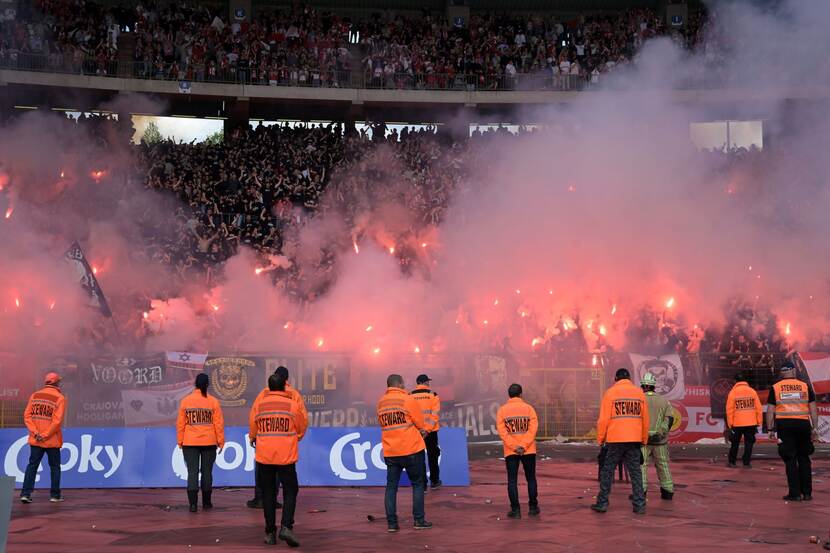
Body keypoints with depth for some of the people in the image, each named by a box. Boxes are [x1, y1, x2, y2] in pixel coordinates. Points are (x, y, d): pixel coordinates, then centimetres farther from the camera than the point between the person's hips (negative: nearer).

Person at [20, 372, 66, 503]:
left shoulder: (35, 396, 5)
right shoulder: (59, 398, -8)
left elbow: (27, 415, -1)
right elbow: (57, 420, -17)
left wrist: (35, 432, -6)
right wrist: (46, 435, -12)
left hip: (35, 440, 3)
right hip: (52, 441, -3)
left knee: (32, 466, 9)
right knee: (55, 467, 10)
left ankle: (26, 493, 1)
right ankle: (55, 495, 13)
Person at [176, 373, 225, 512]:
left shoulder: (185, 401, 0)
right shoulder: (213, 402, -3)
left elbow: (180, 423, 2)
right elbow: (219, 423, -3)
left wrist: (180, 441, 10)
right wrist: (221, 441, 5)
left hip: (190, 443, 0)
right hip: (209, 443, 0)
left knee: (192, 472, 0)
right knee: (207, 472, 11)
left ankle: (193, 503, -9)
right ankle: (206, 502, 18)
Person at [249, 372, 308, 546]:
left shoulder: (259, 404, 1)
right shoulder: (292, 404, -2)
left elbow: (252, 427, 13)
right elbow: (301, 427, 9)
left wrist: (253, 440, 35)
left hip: (264, 455, 2)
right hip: (286, 456, -2)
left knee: (268, 493, 10)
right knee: (290, 491, 8)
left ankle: (270, 533, 11)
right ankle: (286, 527, -9)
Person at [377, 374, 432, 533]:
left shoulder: (380, 403, 6)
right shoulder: (408, 400, -9)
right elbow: (420, 424, -5)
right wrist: (422, 432, 18)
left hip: (390, 452, 4)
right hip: (411, 448, -4)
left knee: (391, 486, 8)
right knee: (418, 484, 9)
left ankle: (391, 523, 5)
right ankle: (419, 520, 9)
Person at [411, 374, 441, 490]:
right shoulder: (433, 395, -4)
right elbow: (435, 414, -13)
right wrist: (427, 430, -15)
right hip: (430, 432, -1)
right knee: (432, 457, 16)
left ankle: (422, 484, 5)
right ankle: (434, 481, 26)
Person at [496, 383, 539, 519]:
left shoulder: (502, 410, 0)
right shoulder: (528, 408, -1)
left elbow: (501, 431, -7)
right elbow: (533, 428, -9)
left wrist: (513, 446, -9)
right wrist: (523, 445, -12)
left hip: (510, 451, 0)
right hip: (528, 450, 0)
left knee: (512, 480, 3)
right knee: (531, 478, 13)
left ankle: (515, 510, -1)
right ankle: (533, 507, 16)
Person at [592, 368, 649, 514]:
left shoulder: (610, 393, -2)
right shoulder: (639, 393, 8)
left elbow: (603, 419, -5)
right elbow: (645, 419, 11)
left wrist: (600, 439, 5)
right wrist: (644, 440, 20)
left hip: (615, 440, -3)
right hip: (634, 440, 3)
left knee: (607, 472, 7)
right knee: (636, 473, 7)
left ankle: (602, 503, 9)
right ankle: (639, 505, 4)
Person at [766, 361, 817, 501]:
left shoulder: (775, 388, 5)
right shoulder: (805, 386, 8)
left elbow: (770, 410, 2)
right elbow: (813, 409, 6)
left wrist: (770, 429, 5)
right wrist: (814, 428, 9)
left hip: (784, 425, -1)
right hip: (803, 424, 1)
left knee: (790, 460, 2)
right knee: (804, 459, 12)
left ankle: (795, 493, 0)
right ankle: (807, 492, 14)